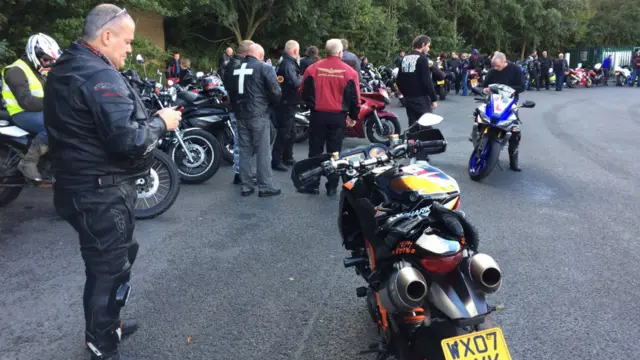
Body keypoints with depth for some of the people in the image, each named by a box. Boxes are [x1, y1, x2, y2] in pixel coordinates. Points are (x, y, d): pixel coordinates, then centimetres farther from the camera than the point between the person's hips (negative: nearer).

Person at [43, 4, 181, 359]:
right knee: (110, 268, 3)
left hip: (81, 185, 11)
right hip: (102, 193, -11)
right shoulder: (100, 76, -21)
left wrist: (149, 117, 7)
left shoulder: (64, 69, 12)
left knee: (112, 259, 25)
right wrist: (161, 122, -13)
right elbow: (128, 139, -29)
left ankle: (106, 326, 42)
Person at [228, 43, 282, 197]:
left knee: (244, 151, 10)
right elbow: (275, 91, -11)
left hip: (240, 115, 6)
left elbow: (230, 91, 19)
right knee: (263, 151, -1)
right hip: (259, 114, -6)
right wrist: (273, 104, 7)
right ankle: (265, 187, 2)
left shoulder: (235, 69, 12)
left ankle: (246, 186, 14)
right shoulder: (265, 68, -7)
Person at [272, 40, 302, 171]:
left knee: (291, 133, 19)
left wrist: (299, 78, 0)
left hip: (289, 104, 11)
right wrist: (303, 78, -11)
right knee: (284, 134, -8)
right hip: (286, 104, -11)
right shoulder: (288, 64, -17)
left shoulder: (289, 63, 16)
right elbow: (295, 82, -28)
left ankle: (287, 157, 31)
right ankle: (276, 161, -3)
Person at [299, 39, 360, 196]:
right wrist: (353, 116, 11)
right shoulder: (349, 71, -4)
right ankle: (332, 187, 11)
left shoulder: (313, 68, -3)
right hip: (338, 116, 0)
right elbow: (355, 98, -1)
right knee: (334, 152, 8)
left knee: (315, 151, 10)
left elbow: (304, 92, 3)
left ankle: (312, 185, 13)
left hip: (318, 114, 0)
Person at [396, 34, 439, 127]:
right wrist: (434, 99, -10)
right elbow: (427, 81, -16)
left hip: (408, 98, 7)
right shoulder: (422, 58, -11)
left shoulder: (405, 58, 11)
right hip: (421, 99, -7)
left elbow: (399, 79, 14)